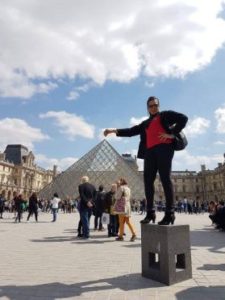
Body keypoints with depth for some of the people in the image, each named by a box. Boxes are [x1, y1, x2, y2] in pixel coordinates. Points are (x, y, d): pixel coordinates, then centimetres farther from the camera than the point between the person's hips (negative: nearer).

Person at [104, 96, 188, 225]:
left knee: (165, 179, -11)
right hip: (150, 152, 6)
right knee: (148, 181, -1)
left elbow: (183, 118, 3)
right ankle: (150, 213, 4)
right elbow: (131, 131, 21)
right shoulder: (145, 123, 27)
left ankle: (170, 213, -7)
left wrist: (172, 134, -7)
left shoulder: (166, 115, 14)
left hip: (164, 148, -5)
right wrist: (114, 131, 11)